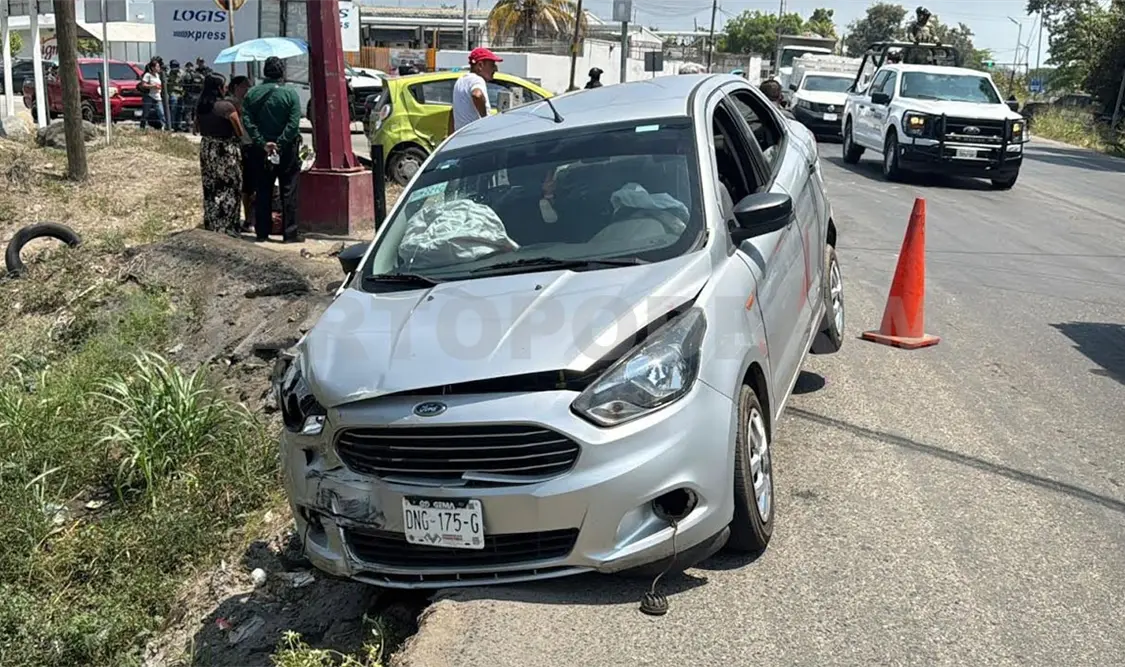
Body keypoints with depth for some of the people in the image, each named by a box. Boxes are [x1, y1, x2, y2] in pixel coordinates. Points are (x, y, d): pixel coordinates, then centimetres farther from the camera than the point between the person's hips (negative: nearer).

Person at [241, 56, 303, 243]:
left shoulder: (252, 93, 3)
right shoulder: (290, 93, -8)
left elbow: (248, 121, -6)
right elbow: (293, 123, -17)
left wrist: (262, 143, -10)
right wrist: (280, 144, -16)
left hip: (262, 150, 3)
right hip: (287, 150, -3)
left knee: (262, 191, 10)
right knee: (288, 191, 1)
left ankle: (262, 232, 14)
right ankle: (290, 233, 1)